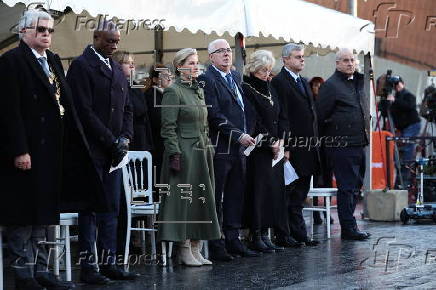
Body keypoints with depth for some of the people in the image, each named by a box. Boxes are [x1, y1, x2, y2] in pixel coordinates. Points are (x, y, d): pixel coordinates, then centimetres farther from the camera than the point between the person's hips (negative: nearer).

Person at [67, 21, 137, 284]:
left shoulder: (117, 69, 17)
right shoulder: (81, 66, -7)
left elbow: (127, 108, 19)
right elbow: (85, 111, -14)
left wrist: (125, 138, 2)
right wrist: (111, 141, -15)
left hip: (114, 150, 7)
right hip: (92, 150, -7)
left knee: (111, 209, 7)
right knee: (91, 209, -5)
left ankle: (109, 263, 11)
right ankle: (88, 267, -1)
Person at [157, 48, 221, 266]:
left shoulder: (199, 90, 15)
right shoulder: (173, 91, -9)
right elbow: (168, 127, -13)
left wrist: (209, 149, 15)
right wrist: (174, 154, -19)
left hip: (202, 151, 8)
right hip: (184, 152, -8)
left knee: (201, 199, 7)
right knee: (184, 199, -5)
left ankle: (196, 249, 12)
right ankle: (184, 251, -1)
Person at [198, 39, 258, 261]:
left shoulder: (235, 77, 17)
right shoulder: (207, 80, -9)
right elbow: (214, 115, -16)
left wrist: (247, 135, 9)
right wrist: (238, 135, -17)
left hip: (239, 148, 8)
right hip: (220, 149, -8)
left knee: (236, 195, 11)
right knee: (216, 198, -2)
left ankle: (233, 239, 19)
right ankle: (216, 246, 2)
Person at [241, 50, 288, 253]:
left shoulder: (270, 89, 17)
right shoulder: (246, 89, -7)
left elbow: (282, 117, 16)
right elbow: (252, 121, -14)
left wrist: (280, 140, 1)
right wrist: (269, 142, -12)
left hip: (274, 149, 8)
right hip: (258, 150, -8)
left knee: (274, 189, 5)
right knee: (259, 189, -8)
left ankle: (265, 234, 9)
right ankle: (256, 237, -3)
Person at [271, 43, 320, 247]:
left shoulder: (303, 82, 20)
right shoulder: (279, 82, -9)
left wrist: (314, 142, 15)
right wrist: (285, 147, -20)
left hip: (307, 148, 9)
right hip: (292, 148, -9)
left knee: (300, 194, 11)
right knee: (291, 195, -4)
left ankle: (298, 235, 15)